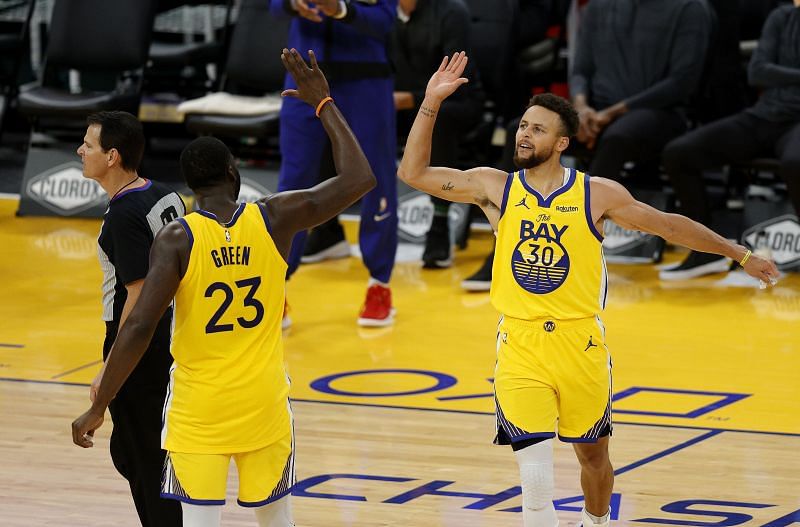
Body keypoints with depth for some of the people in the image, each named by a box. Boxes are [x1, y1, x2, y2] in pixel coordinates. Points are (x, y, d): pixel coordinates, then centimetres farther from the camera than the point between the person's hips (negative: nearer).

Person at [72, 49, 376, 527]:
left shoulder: (177, 240, -13)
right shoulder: (274, 219, -7)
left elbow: (139, 328, -20)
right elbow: (359, 180, 0)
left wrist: (98, 409, -12)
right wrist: (324, 104, 8)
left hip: (198, 410, -2)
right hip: (264, 400, 2)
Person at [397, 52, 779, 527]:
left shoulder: (597, 194, -3)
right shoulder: (496, 188, 0)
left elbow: (669, 225, 7)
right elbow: (414, 172, 0)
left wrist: (741, 255, 10)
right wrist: (431, 103, -9)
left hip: (581, 344, 1)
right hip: (520, 347, 0)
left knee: (593, 454, 16)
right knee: (536, 474, -14)